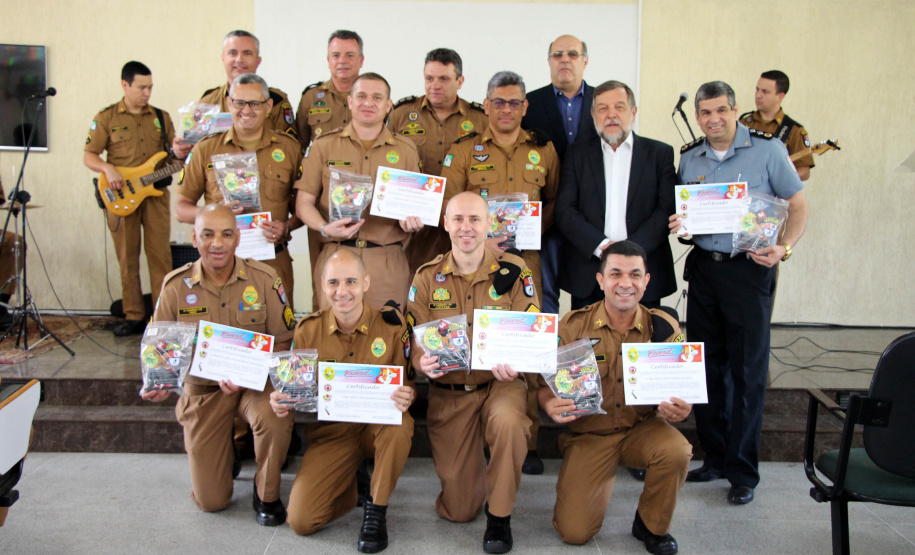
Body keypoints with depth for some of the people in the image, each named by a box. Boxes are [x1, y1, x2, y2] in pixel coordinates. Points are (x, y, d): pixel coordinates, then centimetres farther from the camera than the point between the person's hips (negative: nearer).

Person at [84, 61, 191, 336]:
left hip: (156, 193, 2)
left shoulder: (161, 117, 13)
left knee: (160, 255, -1)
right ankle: (134, 316, 11)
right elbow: (88, 156, 5)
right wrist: (108, 169, -15)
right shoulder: (106, 117, 5)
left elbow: (171, 152, 15)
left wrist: (177, 152, -8)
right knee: (127, 258, 2)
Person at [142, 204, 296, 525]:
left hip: (256, 382, -1)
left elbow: (283, 342, -5)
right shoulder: (175, 286, -5)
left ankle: (267, 495, -5)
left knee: (274, 417, -38)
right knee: (210, 501, 1)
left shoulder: (263, 279, -8)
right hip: (202, 389, 1)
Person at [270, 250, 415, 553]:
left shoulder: (391, 323, -9)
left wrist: (406, 396, -27)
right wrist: (282, 400, -18)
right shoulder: (307, 329, -4)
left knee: (401, 425, -37)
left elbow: (407, 381, -2)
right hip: (329, 430, 1)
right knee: (301, 520, -15)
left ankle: (376, 508, -11)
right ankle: (350, 483, 18)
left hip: (378, 424, 0)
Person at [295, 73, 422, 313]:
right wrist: (325, 228, -13)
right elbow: (304, 202, 6)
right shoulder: (324, 146, 9)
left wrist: (413, 221, -7)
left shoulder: (406, 151, 12)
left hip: (388, 264, 1)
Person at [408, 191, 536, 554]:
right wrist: (423, 362, -24)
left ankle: (499, 515, -11)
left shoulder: (514, 271, -4)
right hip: (447, 391, 1)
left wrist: (514, 362, -27)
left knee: (507, 421, -39)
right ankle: (473, 469, 39)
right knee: (457, 511, 0)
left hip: (501, 384, -1)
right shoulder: (427, 277, 0)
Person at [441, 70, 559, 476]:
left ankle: (528, 441, 8)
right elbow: (449, 206, 3)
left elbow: (555, 200, 18)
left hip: (526, 257, 1)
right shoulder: (464, 150, 7)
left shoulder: (543, 149, 12)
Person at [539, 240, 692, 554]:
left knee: (677, 451, -32)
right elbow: (546, 386, -4)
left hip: (643, 428, 1)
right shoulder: (573, 326, -10)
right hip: (588, 434, -1)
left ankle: (652, 527, 0)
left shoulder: (664, 327, -5)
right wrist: (551, 405, -29)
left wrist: (680, 408, -24)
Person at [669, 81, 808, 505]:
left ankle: (742, 471, 10)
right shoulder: (689, 157, 9)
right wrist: (675, 223, -6)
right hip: (703, 267, 4)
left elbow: (798, 206, 0)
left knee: (748, 370, -1)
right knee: (707, 366, 8)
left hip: (748, 268, -4)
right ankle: (715, 458, 22)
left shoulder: (768, 150, -3)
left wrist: (784, 248, -16)